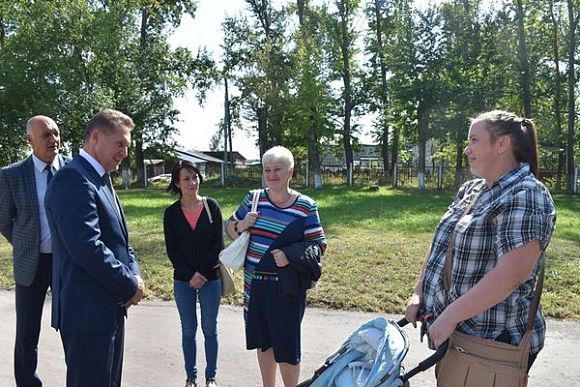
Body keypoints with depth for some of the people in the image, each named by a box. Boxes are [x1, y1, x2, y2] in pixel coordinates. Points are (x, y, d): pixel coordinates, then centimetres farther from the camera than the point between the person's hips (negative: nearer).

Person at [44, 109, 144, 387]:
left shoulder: (101, 179, 14)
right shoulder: (73, 178, -18)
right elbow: (87, 247, -26)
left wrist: (134, 275, 0)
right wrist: (129, 286, -16)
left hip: (109, 306, 10)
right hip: (88, 310, -10)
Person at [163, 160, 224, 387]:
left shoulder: (211, 206, -3)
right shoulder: (171, 212, -2)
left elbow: (218, 243, -6)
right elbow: (171, 250, -3)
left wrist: (202, 272, -13)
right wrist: (190, 276, -12)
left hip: (210, 278, 0)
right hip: (183, 281, 1)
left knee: (210, 329, 9)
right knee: (188, 330, 12)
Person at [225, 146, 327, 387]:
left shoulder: (305, 206, -7)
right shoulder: (253, 199, 3)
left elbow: (319, 245, -4)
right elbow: (230, 229, 14)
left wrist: (291, 256, -20)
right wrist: (241, 226, -9)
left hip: (286, 287, -4)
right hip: (255, 284, 4)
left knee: (286, 346, 4)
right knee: (263, 341, 18)